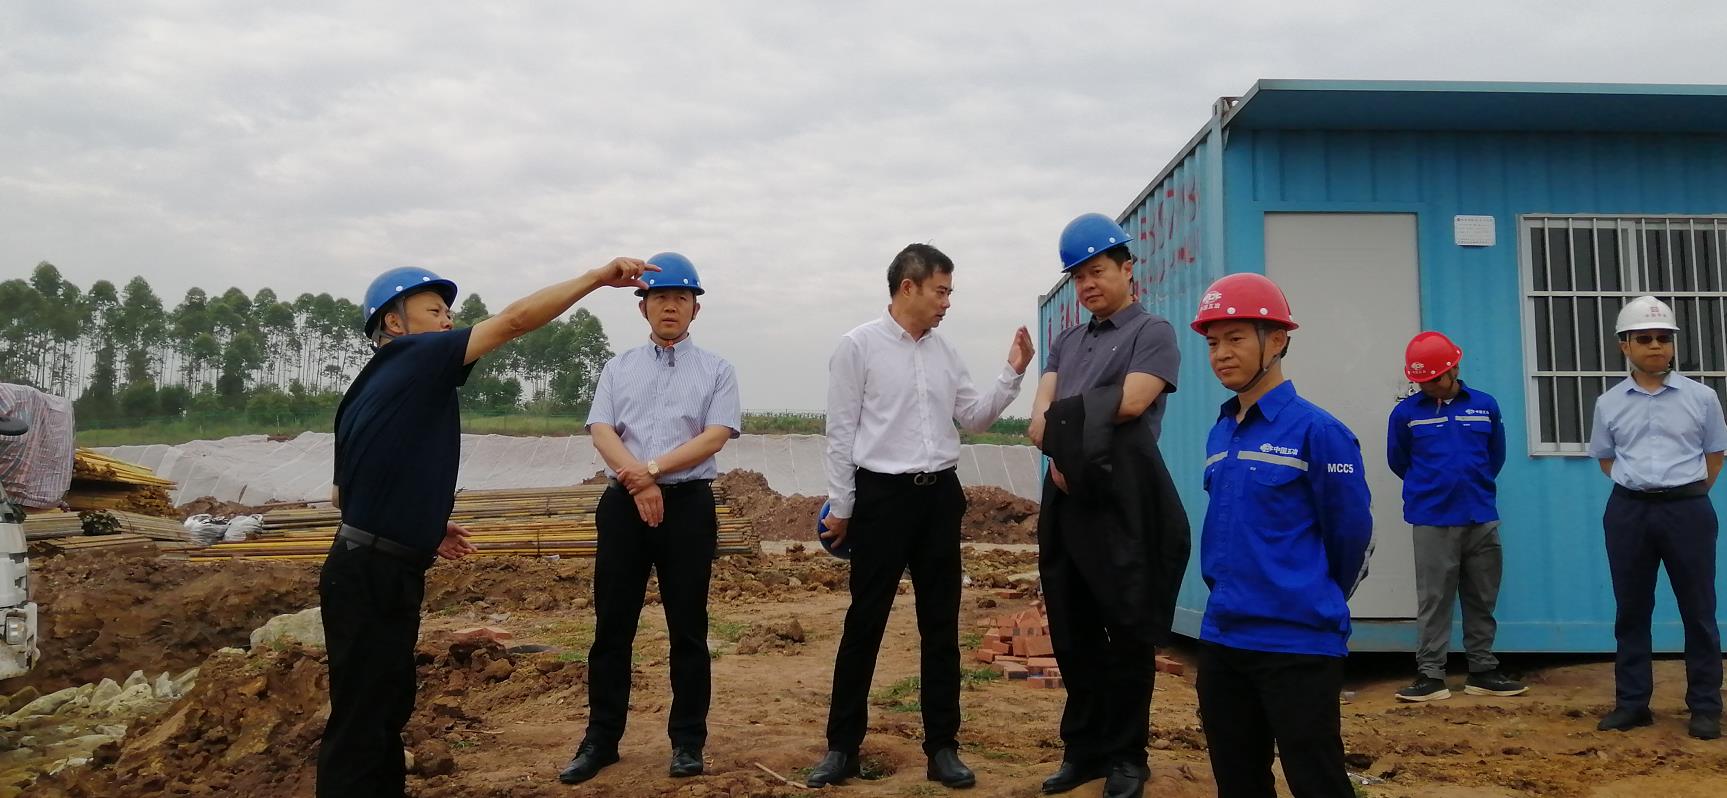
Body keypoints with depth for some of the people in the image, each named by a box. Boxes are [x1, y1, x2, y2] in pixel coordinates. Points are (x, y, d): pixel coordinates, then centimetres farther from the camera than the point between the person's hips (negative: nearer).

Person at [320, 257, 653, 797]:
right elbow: (514, 320, -14)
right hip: (372, 575, -10)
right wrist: (598, 277, -10)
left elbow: (344, 493, 19)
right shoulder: (412, 358, -10)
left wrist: (419, 527, 15)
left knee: (388, 708, 19)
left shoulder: (372, 386, 15)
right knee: (360, 722, -3)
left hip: (376, 571, 10)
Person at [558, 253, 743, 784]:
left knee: (688, 628, 4)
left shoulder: (716, 371, 6)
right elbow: (601, 433, 0)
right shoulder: (619, 369, 12)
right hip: (624, 503, 2)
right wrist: (638, 481, -16)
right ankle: (601, 738, 16)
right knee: (612, 626, 5)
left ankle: (688, 740, 15)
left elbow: (715, 437, -6)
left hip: (689, 504, -1)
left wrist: (653, 469, -16)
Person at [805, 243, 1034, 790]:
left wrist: (1013, 372, 4)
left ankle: (942, 747, 19)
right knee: (865, 622, 1)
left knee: (941, 623, 9)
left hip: (940, 496, 5)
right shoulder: (858, 346, -4)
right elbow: (841, 431, -5)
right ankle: (842, 746, 14)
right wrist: (840, 507, -6)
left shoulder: (944, 351, 11)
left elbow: (974, 419, 15)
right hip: (882, 495, -5)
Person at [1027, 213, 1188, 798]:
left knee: (1128, 633, 1)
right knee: (1072, 633, 11)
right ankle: (1083, 748, 23)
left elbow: (1130, 402, -14)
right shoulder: (1067, 342, 20)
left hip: (1125, 498, -6)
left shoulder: (1153, 332, 2)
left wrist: (1063, 417, -2)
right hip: (1065, 498, 6)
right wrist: (1059, 449, -13)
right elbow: (1041, 418, 8)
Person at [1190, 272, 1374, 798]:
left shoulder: (1316, 431, -12)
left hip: (1298, 646, -7)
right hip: (1221, 642, 7)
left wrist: (1312, 604, 6)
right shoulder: (1219, 435, 8)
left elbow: (1351, 536, -7)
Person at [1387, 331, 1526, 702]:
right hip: (1432, 522, -3)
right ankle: (1431, 675, 4)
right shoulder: (1406, 412, -4)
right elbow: (1398, 462, 10)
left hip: (1482, 519, 3)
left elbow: (1496, 456, 16)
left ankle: (1483, 671, 20)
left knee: (1482, 600, 10)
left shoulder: (1485, 406, 3)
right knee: (1434, 601, -1)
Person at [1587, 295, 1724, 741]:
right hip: (1628, 512, 2)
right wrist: (1639, 488, 7)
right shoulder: (1609, 403, 4)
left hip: (1687, 509, -1)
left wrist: (1684, 494, 5)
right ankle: (1632, 703, 15)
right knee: (1631, 609, 7)